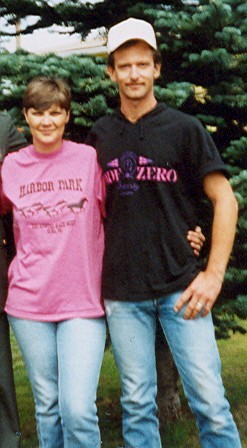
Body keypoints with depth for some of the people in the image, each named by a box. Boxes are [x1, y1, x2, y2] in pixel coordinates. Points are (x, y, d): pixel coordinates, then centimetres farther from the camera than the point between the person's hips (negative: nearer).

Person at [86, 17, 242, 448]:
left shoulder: (184, 129, 0)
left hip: (180, 287, -2)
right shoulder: (100, 135, 9)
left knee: (210, 402, -1)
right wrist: (99, 274, 11)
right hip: (122, 293, 3)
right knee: (137, 405, 9)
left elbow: (225, 201, -1)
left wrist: (214, 274, -8)